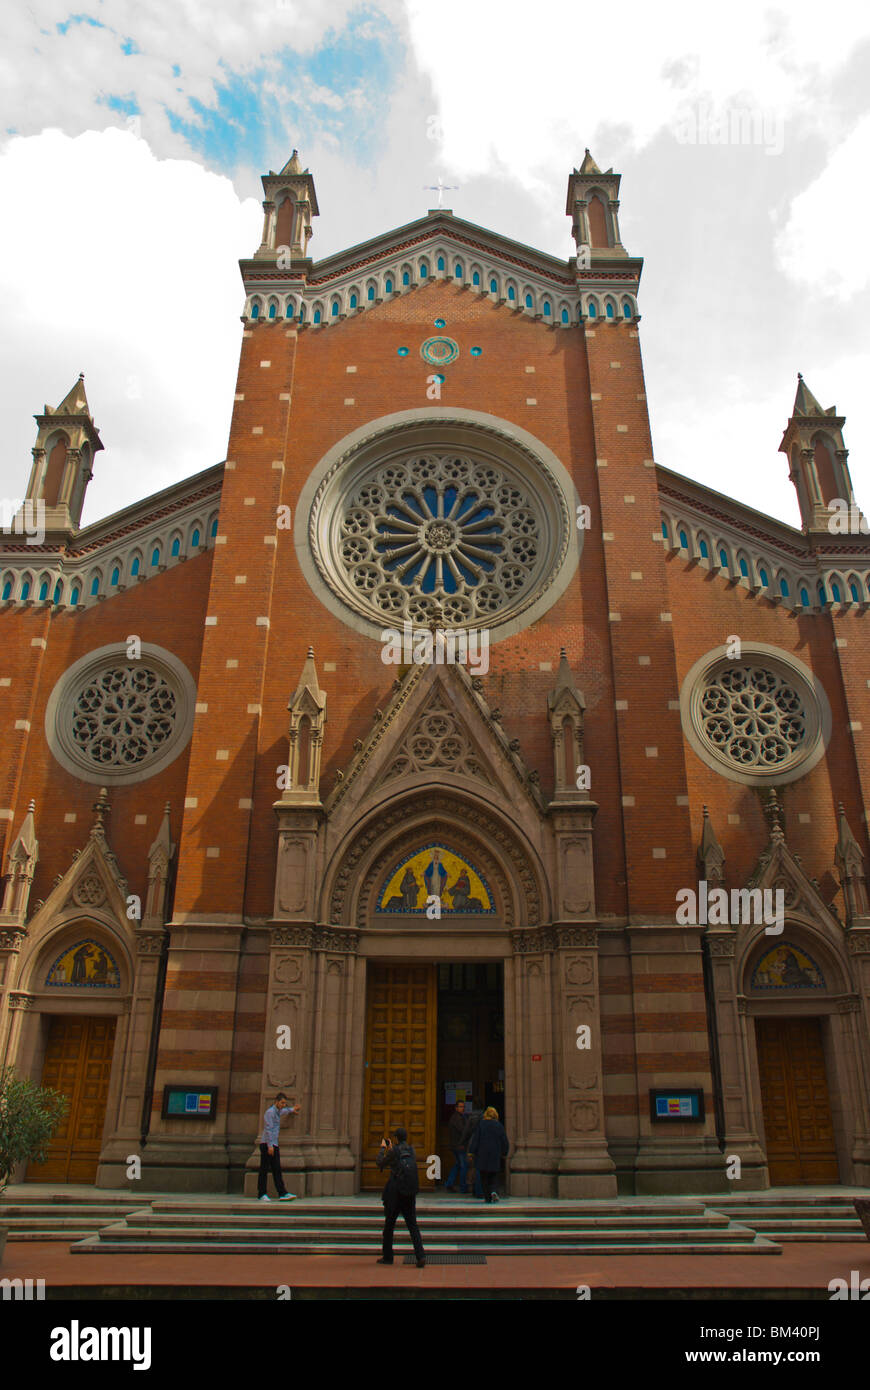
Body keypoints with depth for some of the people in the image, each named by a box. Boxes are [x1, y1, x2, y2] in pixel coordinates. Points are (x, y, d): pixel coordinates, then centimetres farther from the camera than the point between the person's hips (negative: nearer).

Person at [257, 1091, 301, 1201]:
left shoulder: (278, 1112, 18)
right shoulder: (270, 1112, -9)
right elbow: (268, 1129, -16)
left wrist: (292, 1109, 58)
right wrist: (270, 1145, -21)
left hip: (274, 1145, 8)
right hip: (267, 1144, -8)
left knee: (277, 1170, 1)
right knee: (264, 1170, -3)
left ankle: (282, 1194, -5)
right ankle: (262, 1194, 3)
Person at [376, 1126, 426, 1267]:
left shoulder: (394, 1151, -11)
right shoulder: (411, 1151, 6)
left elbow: (380, 1163, 2)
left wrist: (383, 1148, 16)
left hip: (395, 1193, -4)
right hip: (410, 1193, 4)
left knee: (389, 1224, 12)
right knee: (412, 1224, 7)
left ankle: (387, 1256, 20)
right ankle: (420, 1255, -8)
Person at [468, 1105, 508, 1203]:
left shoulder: (481, 1124, -5)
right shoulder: (499, 1125, 0)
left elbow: (475, 1139, -6)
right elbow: (504, 1141, 4)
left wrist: (472, 1152, -2)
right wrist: (504, 1153, 16)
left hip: (482, 1154, -2)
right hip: (495, 1154, 2)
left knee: (484, 1176, 8)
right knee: (492, 1176, 13)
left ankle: (488, 1197, 6)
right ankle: (493, 1192, -11)